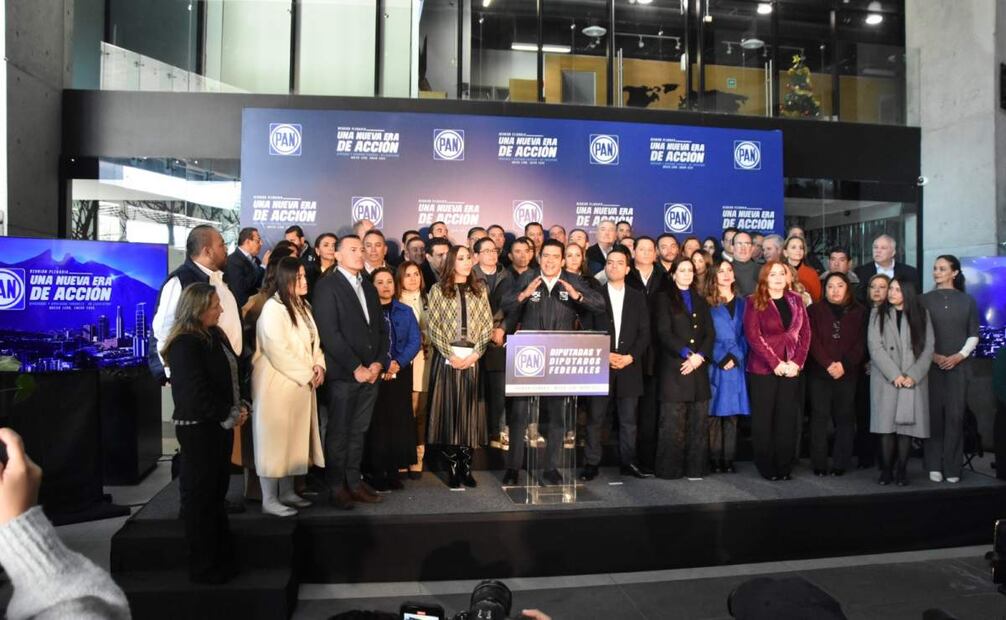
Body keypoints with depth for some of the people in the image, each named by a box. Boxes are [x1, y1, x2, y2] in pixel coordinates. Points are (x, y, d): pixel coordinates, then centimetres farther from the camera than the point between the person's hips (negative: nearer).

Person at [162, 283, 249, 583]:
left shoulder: (216, 336, 9)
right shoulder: (185, 345, -18)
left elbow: (234, 373, 14)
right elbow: (196, 393, -23)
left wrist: (242, 405, 0)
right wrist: (229, 415, -15)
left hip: (220, 424, 9)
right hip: (198, 428, -9)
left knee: (218, 491, 17)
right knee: (200, 495, 3)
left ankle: (222, 559, 30)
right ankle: (203, 567, 16)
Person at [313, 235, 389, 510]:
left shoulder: (369, 287, 16)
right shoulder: (327, 286, -5)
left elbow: (381, 329, 14)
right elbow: (329, 333, -14)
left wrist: (378, 363, 0)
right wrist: (355, 367, -15)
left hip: (371, 372, 6)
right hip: (343, 373, -6)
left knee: (359, 431, 12)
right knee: (339, 432, 4)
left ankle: (354, 481, 22)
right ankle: (337, 486, 15)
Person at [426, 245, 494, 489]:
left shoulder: (479, 290, 11)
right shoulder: (438, 290, 4)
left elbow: (487, 325, 6)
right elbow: (433, 327, -2)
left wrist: (475, 353, -7)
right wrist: (451, 355, -11)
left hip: (472, 358, 2)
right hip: (446, 358, -2)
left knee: (469, 412, 3)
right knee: (447, 410, -1)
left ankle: (466, 466, 11)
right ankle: (452, 468, 7)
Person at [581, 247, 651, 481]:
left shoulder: (638, 297, 11)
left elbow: (644, 333, 7)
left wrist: (630, 357, -7)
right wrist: (605, 355, -10)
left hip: (629, 366, 2)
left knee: (628, 420, 7)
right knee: (595, 419, 1)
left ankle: (628, 462, 17)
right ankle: (592, 464, 8)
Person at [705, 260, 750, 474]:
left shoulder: (742, 303, 15)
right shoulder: (708, 303, 4)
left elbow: (746, 335, 9)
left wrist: (735, 357, -5)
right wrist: (721, 359, -11)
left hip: (737, 365, 3)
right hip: (715, 365, -3)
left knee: (732, 414, 3)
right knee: (714, 414, -3)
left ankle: (729, 460, 8)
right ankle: (715, 460, 2)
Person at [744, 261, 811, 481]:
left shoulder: (796, 300, 10)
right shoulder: (755, 303, -2)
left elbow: (805, 333, 6)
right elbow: (753, 336, -9)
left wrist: (797, 362, -7)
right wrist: (775, 363, -14)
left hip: (791, 368, 3)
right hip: (763, 369, -3)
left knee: (787, 419, 5)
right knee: (763, 419, 2)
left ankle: (784, 467, 14)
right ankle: (766, 467, 12)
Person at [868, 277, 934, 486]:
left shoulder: (921, 314, 8)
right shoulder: (878, 314, 6)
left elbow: (928, 348, 2)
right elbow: (875, 347, -3)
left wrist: (913, 376, -9)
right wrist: (895, 375, -11)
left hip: (914, 380, 1)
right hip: (885, 379, 0)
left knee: (907, 424, 0)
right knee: (886, 424, -3)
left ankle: (901, 470, 8)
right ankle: (886, 470, 5)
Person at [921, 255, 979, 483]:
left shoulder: (967, 301, 8)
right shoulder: (925, 300, 5)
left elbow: (973, 335, 7)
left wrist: (960, 355, -7)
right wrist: (932, 355, -9)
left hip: (958, 366, 1)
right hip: (931, 365, -1)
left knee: (955, 415, -1)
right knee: (934, 414, 0)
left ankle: (952, 467, 5)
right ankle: (934, 466, 5)